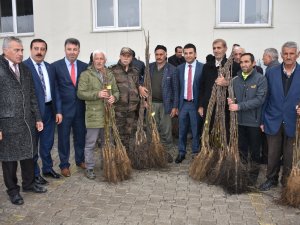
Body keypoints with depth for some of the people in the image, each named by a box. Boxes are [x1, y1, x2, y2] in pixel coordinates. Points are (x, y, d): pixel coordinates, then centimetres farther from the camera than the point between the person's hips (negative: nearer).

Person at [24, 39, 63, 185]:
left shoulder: (49, 67, 9)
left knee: (47, 143, 18)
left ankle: (48, 168, 35)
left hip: (49, 110, 6)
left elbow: (55, 90, 10)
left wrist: (58, 110, 6)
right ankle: (34, 174, 24)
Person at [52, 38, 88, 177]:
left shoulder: (84, 66, 3)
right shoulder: (56, 66, -5)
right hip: (64, 108, -3)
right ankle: (64, 165, 23)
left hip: (80, 108, 3)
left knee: (80, 136, 14)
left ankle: (80, 160, 34)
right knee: (63, 138, 8)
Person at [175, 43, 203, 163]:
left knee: (196, 130, 7)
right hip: (183, 103, 3)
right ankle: (181, 152, 24)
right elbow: (177, 87, 8)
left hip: (196, 104, -3)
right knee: (182, 130, 11)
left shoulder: (202, 68, -5)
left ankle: (196, 153, 22)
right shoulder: (179, 68, 6)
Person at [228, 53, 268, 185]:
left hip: (254, 121, -3)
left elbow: (259, 99, -18)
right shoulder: (235, 80, 4)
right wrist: (231, 102, -11)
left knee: (254, 150, 11)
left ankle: (253, 174, 28)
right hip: (239, 120, 4)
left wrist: (239, 106, -21)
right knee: (241, 148, 16)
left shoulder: (261, 79, -9)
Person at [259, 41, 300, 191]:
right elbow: (266, 98, 3)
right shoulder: (271, 72, 1)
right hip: (274, 121, 1)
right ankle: (271, 179, 30)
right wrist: (262, 120, 3)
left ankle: (287, 182, 30)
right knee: (273, 154, 11)